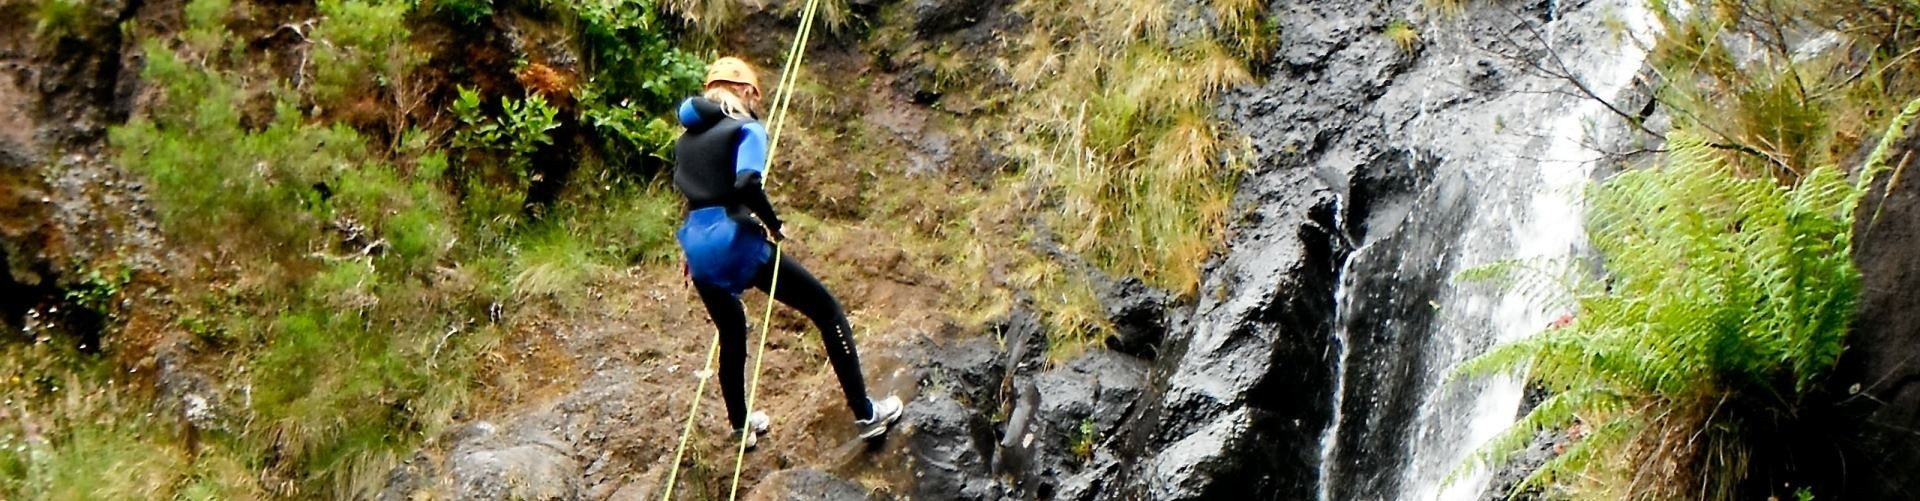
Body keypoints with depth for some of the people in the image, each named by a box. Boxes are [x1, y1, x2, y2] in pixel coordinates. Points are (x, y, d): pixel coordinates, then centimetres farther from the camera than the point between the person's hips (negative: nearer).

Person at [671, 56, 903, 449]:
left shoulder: (686, 137, 17)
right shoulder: (745, 128, -4)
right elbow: (747, 184, -21)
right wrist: (773, 224, -9)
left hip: (696, 244, 7)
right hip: (736, 241, -7)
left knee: (731, 334, 28)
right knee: (827, 311, 4)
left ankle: (741, 426, 40)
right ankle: (864, 414, 3)